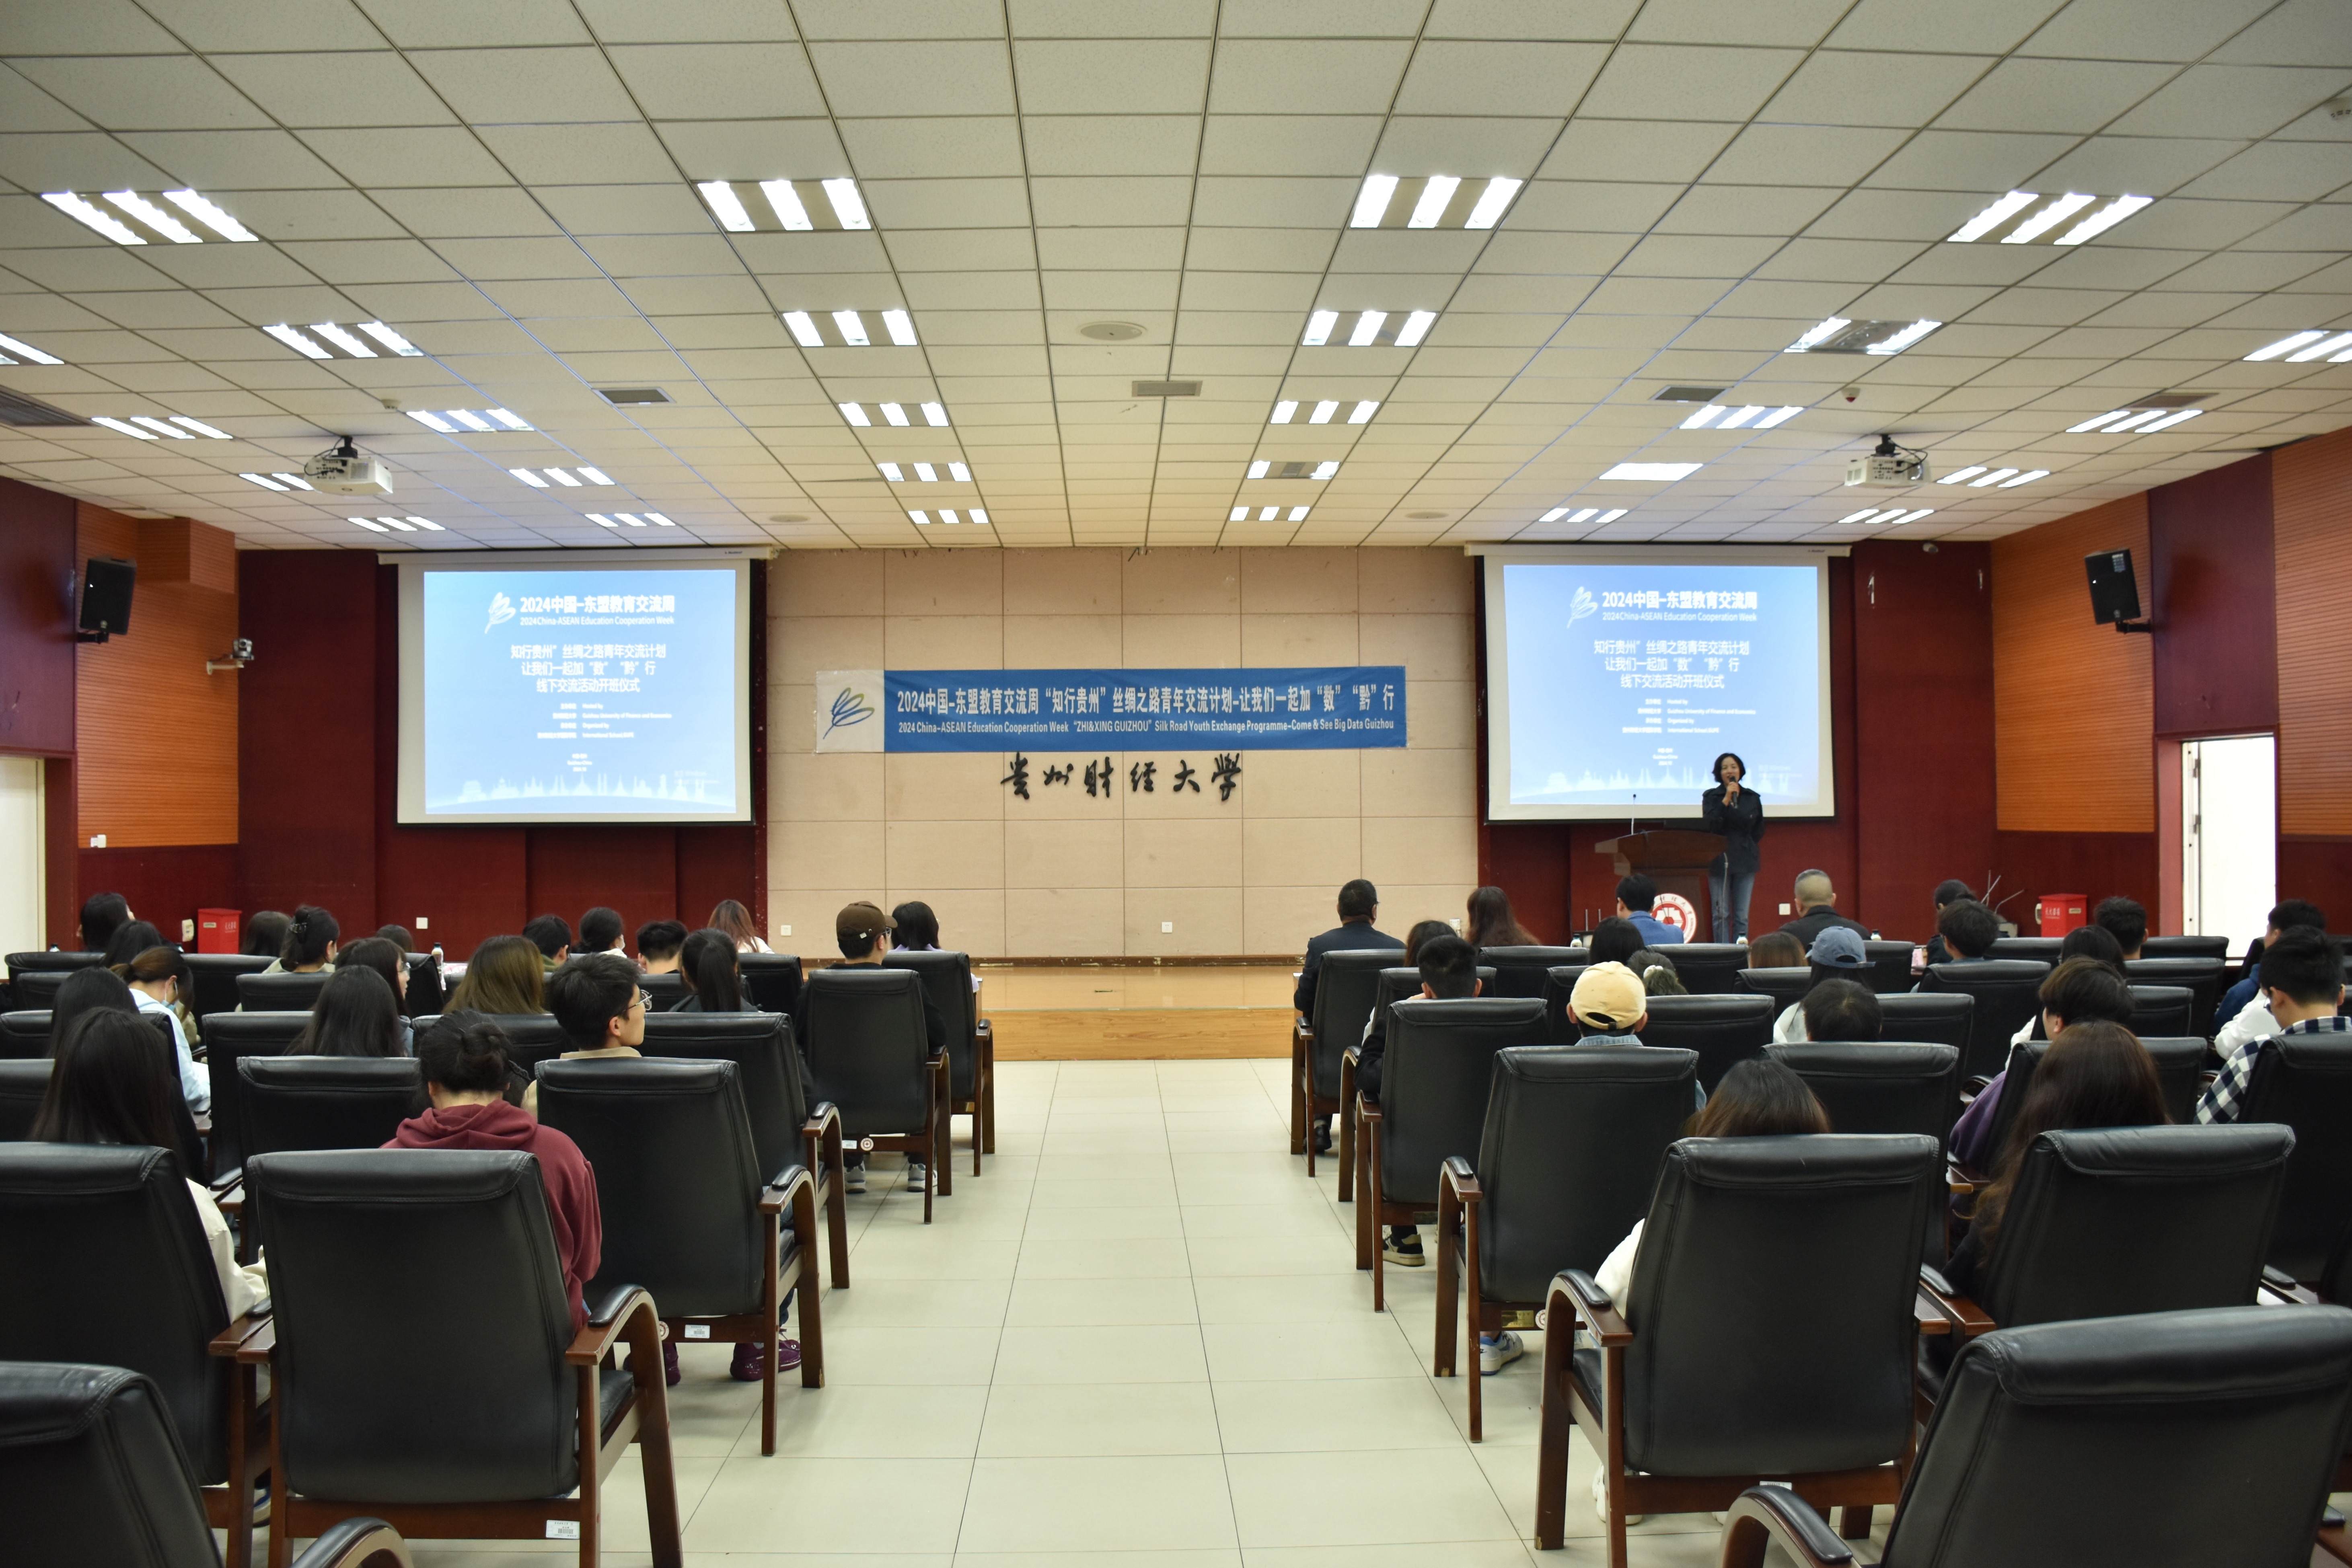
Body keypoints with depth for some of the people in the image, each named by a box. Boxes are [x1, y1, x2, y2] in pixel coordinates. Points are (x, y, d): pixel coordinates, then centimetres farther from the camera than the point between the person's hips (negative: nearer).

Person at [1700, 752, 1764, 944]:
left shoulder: (1752, 798, 9)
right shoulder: (1711, 797, 2)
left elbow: (1759, 830, 17)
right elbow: (1709, 825, -14)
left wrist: (1748, 847, 5)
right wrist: (1726, 800, -17)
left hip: (1745, 861, 2)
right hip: (1719, 861, -2)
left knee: (1742, 916, 2)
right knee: (1721, 915, -2)